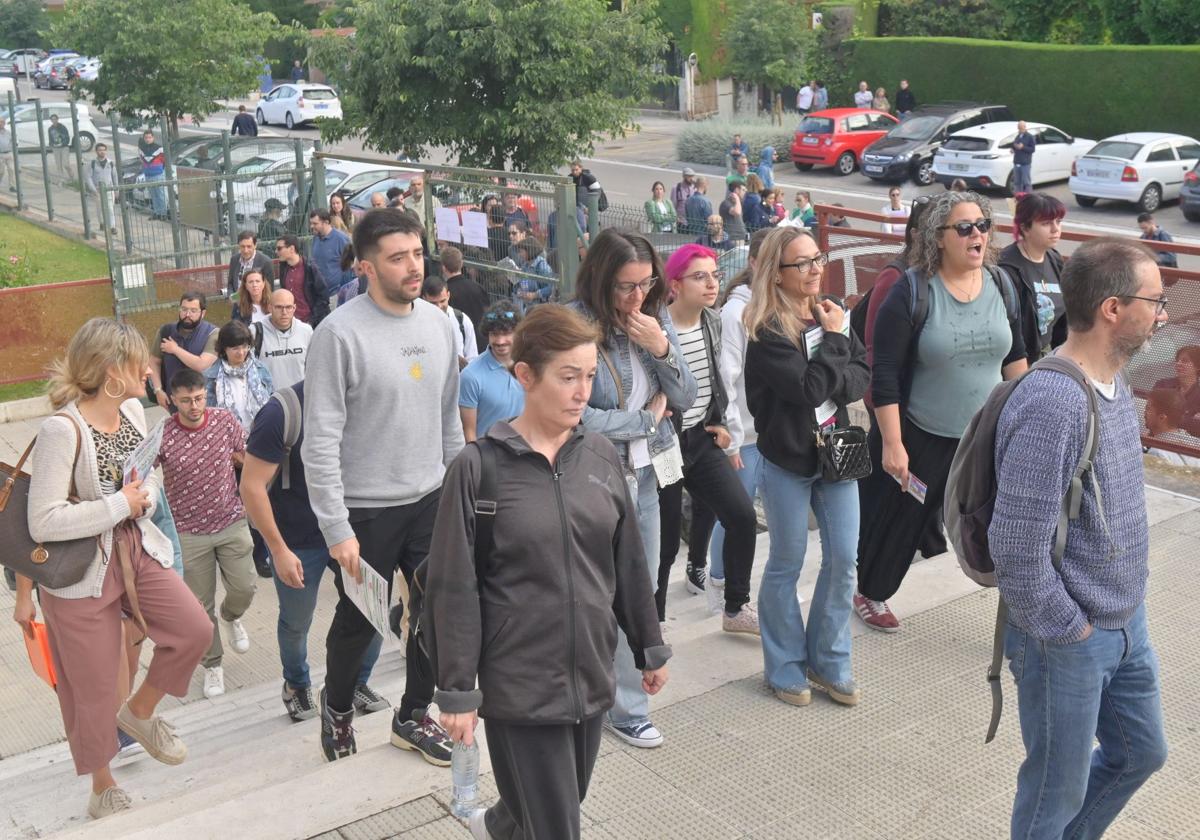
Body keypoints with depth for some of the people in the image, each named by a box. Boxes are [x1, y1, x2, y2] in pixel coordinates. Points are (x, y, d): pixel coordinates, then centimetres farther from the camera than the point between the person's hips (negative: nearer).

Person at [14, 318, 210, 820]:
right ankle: (103, 789, 31)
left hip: (136, 551, 6)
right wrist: (120, 505, -19)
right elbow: (43, 523, -27)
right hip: (80, 571, -6)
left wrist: (143, 498, -8)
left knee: (195, 629, -6)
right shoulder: (62, 429, -24)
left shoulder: (133, 411, -1)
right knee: (95, 687, 7)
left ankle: (140, 712, 23)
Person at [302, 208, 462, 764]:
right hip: (368, 510, -5)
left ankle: (413, 715, 34)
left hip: (431, 501, 5)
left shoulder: (439, 323, 2)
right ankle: (337, 706, 40)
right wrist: (336, 529, -17)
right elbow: (321, 441, -16)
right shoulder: (340, 334, -17)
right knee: (360, 620, 11)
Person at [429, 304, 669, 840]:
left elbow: (628, 564, 10)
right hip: (519, 683, -5)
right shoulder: (478, 468, -12)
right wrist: (457, 690, -10)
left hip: (591, 674, 5)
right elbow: (455, 589, -10)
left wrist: (650, 648, 14)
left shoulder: (602, 456, 2)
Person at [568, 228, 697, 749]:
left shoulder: (655, 318, 1)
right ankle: (626, 710, 20)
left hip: (647, 472, 7)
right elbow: (578, 418, -22)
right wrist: (648, 416, -9)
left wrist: (661, 349, -14)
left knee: (642, 587, 15)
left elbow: (685, 398, 4)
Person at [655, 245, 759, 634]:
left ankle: (736, 609, 16)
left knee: (743, 517, 0)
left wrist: (720, 423, 10)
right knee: (665, 540, 1)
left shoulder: (714, 322, 4)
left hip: (702, 439, 6)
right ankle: (652, 622, 20)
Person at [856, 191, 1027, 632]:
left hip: (987, 437, 4)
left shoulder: (1001, 285, -1)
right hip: (920, 440, -3)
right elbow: (885, 375, -17)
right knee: (898, 521, 13)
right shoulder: (911, 292, -17)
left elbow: (1014, 354, 12)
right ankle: (870, 594, 36)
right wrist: (892, 445, -19)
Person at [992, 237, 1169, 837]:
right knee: (1058, 791, 10)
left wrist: (1126, 608, 13)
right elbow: (1016, 545, -29)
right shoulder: (1050, 403, -28)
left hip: (1126, 625, 9)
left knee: (1141, 752, 25)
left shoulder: (1115, 385, 3)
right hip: (1069, 642, -9)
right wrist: (1064, 629, -17)